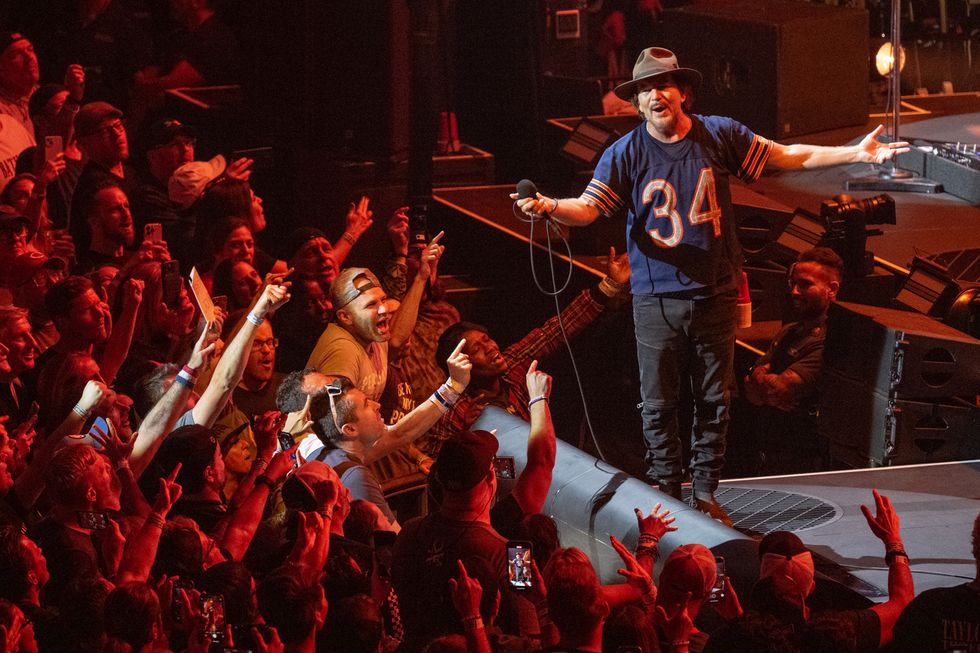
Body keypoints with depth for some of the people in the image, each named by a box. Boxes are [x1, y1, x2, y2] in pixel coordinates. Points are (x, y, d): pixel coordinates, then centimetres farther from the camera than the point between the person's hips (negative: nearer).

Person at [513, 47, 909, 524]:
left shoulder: (719, 136, 0)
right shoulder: (625, 154, -4)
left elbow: (788, 157, 7)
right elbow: (587, 208, -11)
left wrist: (855, 154, 2)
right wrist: (548, 207, -33)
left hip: (714, 294, 2)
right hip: (657, 300, -2)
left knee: (714, 401, 9)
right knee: (659, 404, 2)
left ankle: (705, 493, 21)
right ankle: (666, 494, 15)